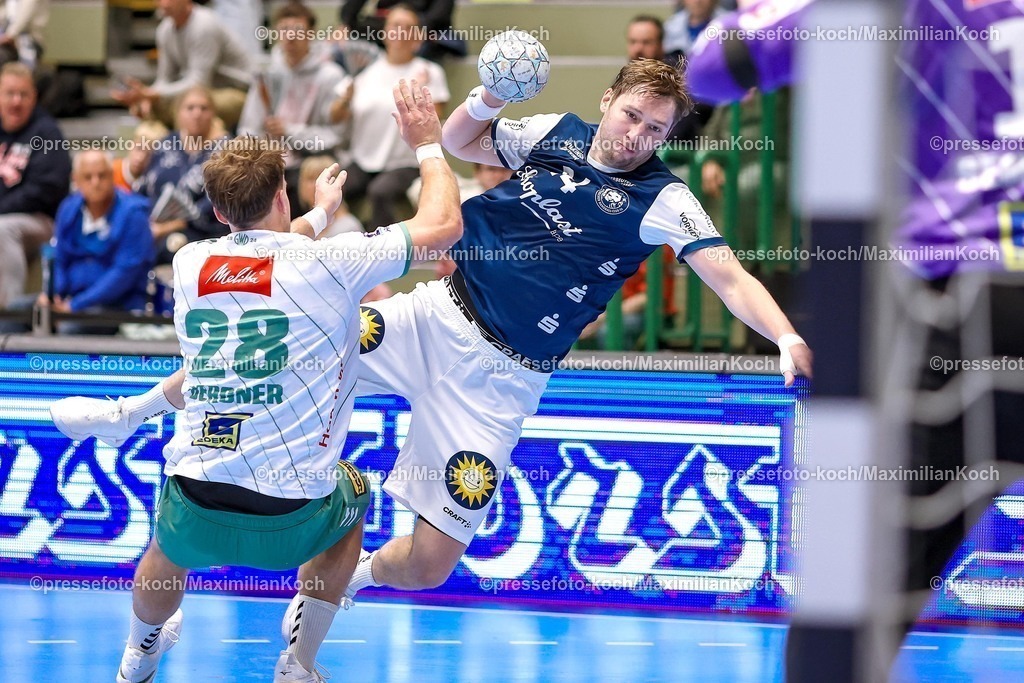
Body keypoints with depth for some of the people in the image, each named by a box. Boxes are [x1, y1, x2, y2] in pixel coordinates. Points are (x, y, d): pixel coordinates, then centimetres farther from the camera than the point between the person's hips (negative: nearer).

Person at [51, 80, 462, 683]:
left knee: (168, 546, 38)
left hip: (194, 515, 2)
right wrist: (429, 145, 15)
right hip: (291, 520, -2)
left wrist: (320, 214, 43)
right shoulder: (327, 263, -8)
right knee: (351, 494, 34)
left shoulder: (189, 264, 5)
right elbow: (444, 225, -1)